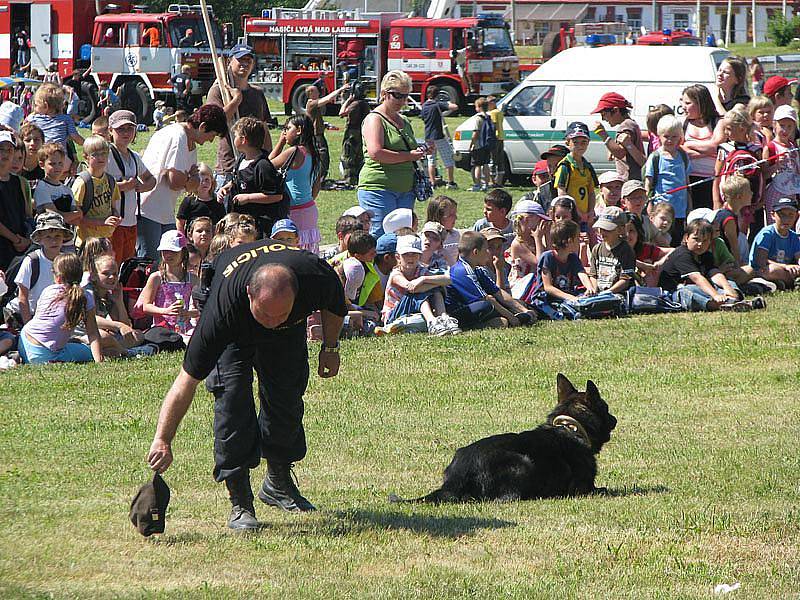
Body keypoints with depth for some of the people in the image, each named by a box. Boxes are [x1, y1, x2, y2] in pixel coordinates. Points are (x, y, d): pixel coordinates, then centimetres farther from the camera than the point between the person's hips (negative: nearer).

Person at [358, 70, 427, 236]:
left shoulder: (404, 122, 19)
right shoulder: (374, 119, -6)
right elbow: (375, 153, -20)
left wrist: (421, 151, 10)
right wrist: (409, 156, -17)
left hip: (405, 190, 8)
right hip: (378, 187, -8)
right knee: (380, 235, -11)